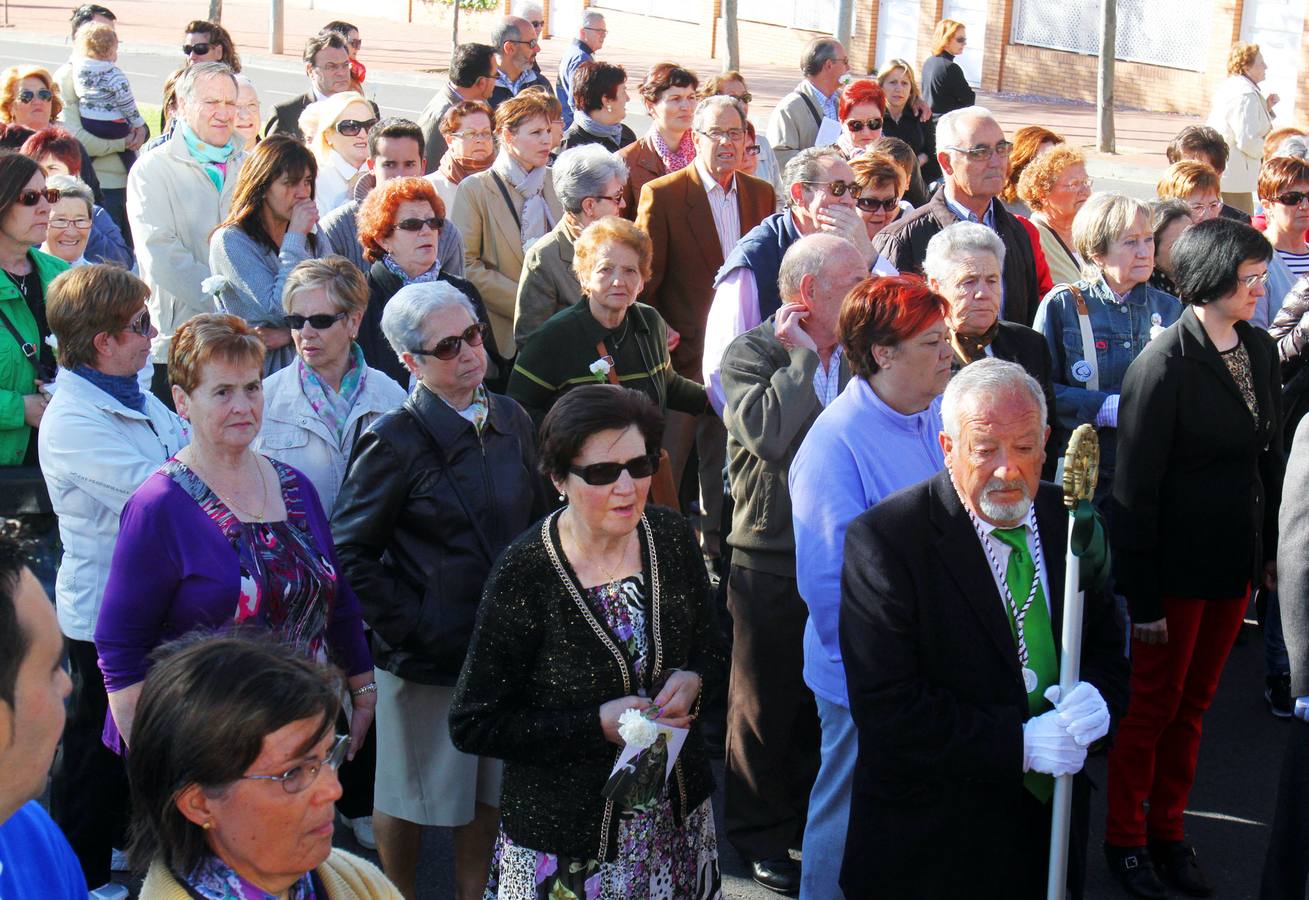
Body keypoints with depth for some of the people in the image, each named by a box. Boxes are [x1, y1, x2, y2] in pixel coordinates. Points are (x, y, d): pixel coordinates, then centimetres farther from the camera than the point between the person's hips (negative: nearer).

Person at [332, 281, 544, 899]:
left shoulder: (509, 419, 2)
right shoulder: (395, 441, -16)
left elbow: (535, 519, 13)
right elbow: (350, 552, -14)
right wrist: (410, 626, -16)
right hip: (425, 657, -5)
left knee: (488, 792, 18)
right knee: (407, 800, 11)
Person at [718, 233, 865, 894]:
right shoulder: (750, 354, -11)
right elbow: (769, 434, -29)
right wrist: (803, 354, -21)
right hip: (772, 566, -5)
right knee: (765, 705, 10)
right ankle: (760, 836, 27)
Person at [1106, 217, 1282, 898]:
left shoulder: (1259, 349, 3)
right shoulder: (1164, 366, -18)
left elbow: (1269, 455, 12)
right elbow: (1135, 488, -17)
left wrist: (1271, 549, 9)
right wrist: (1142, 597, -16)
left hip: (1236, 562, 6)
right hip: (1177, 569, -6)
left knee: (1193, 704, 18)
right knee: (1152, 706, 9)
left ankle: (1168, 829, 33)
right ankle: (1125, 837, 26)